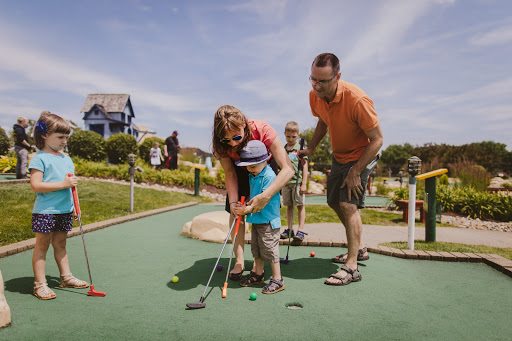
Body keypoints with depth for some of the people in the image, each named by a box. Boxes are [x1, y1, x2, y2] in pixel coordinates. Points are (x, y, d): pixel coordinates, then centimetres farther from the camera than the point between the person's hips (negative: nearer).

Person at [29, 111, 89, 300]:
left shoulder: (66, 159, 13)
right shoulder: (39, 159, -10)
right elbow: (36, 185, -19)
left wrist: (75, 205, 16)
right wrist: (63, 184, -23)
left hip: (65, 210, 6)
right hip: (45, 211, -6)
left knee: (60, 243, 16)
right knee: (42, 245, 3)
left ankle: (66, 277, 24)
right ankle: (40, 284, 11)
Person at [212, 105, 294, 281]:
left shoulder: (262, 130, -40)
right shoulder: (220, 143, -30)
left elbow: (288, 169, -44)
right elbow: (230, 174, -19)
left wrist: (265, 195, -54)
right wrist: (233, 202, -35)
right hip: (240, 167, 2)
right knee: (235, 211, -10)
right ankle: (239, 261, -1)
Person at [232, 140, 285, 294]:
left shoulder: (269, 176, -18)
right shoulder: (252, 176, 11)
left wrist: (247, 210, -20)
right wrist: (244, 206, 1)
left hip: (268, 220, -9)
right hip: (256, 219, 9)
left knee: (269, 249, -3)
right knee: (256, 248, 17)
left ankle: (277, 280, 9)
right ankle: (258, 274, 33)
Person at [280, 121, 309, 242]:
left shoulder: (300, 148, -1)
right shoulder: (283, 150, 12)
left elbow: (305, 166, -5)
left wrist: (304, 184, -11)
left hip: (297, 181, -4)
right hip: (286, 182, 5)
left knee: (300, 205, -2)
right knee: (289, 205, 9)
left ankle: (300, 230, 2)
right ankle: (289, 229, 17)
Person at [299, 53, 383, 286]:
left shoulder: (356, 100, -33)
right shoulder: (315, 95, -12)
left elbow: (377, 140, -27)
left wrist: (355, 172, -27)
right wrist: (310, 149, 1)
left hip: (362, 155, -8)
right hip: (339, 156, 8)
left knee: (348, 204, -18)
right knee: (334, 202, 14)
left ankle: (351, 267, -10)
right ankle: (357, 249, 32)